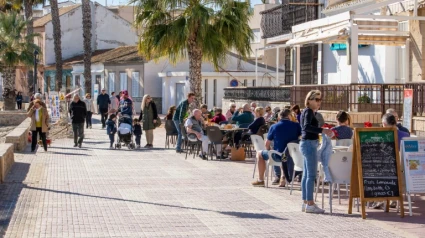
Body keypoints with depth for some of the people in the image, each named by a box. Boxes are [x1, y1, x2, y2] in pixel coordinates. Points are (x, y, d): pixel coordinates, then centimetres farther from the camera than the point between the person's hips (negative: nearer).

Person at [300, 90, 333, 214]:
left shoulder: (307, 111, 16)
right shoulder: (309, 111, -13)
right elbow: (307, 126, -28)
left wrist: (324, 131, 22)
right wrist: (323, 130, -36)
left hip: (306, 144, 10)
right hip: (309, 144, -10)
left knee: (306, 175, 11)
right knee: (311, 175, -9)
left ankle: (305, 202, 14)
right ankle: (310, 204, -10)